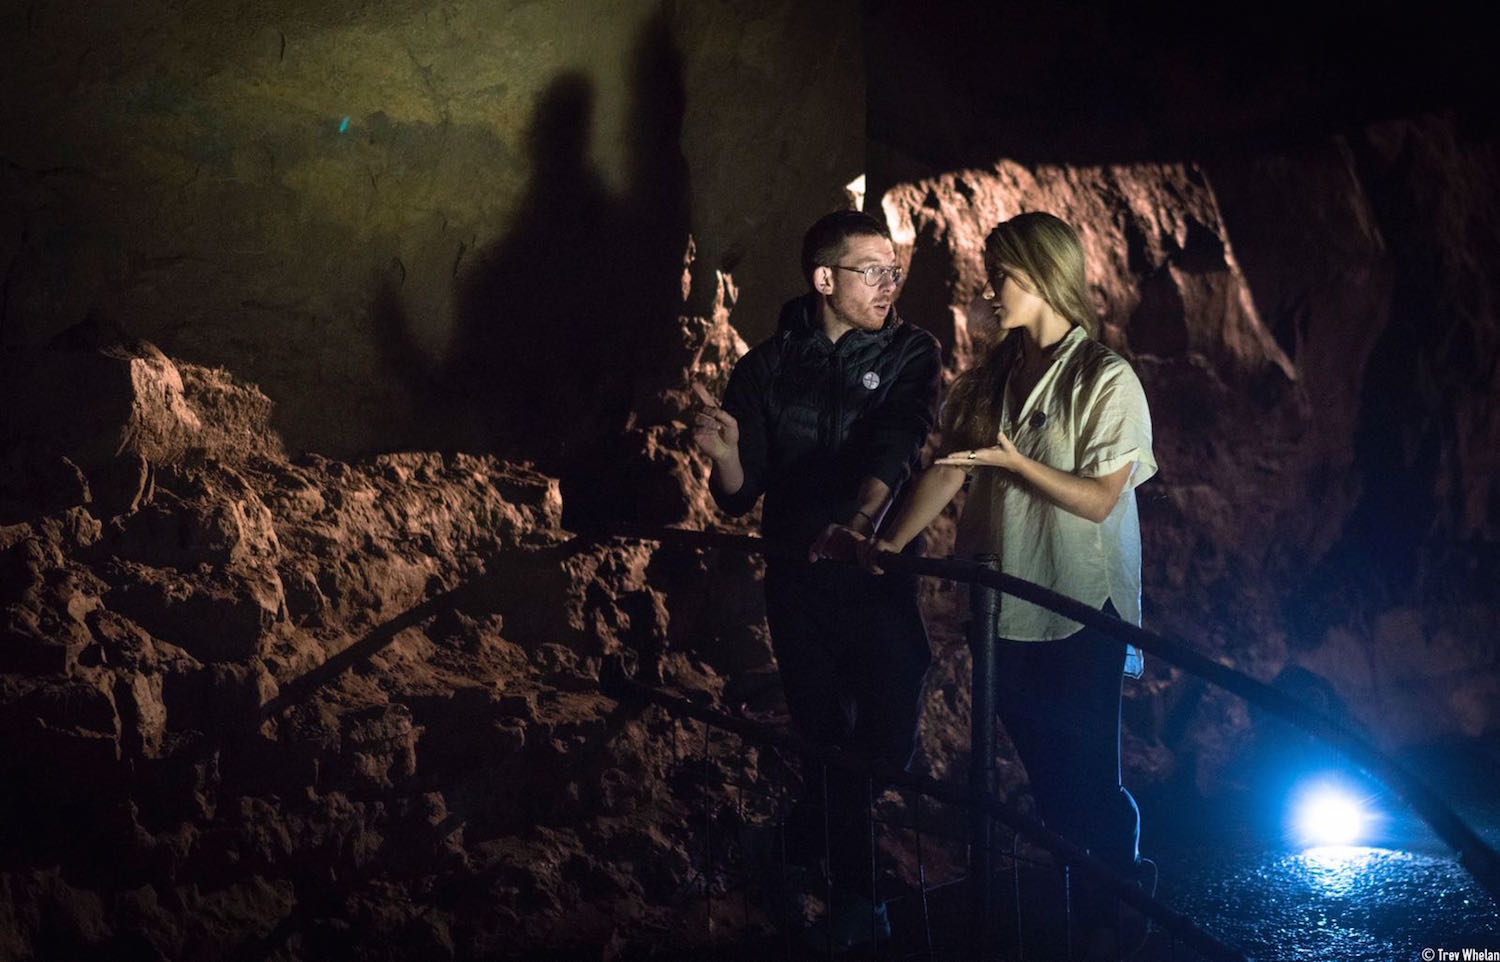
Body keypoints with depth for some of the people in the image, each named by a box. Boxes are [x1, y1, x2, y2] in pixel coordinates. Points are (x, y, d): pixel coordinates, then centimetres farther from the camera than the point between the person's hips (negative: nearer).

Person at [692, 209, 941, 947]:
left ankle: (813, 828, 38)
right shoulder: (766, 368, -1)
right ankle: (851, 894, 28)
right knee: (825, 739, 8)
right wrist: (723, 456, -23)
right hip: (798, 583, 0)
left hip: (880, 575, 0)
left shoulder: (908, 354, -4)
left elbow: (894, 444, -22)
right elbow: (738, 497, 1)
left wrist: (857, 521, -42)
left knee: (889, 742, 3)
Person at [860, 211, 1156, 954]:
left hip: (1080, 613, -6)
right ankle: (1066, 903, 30)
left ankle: (1112, 917, 20)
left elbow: (1098, 499, -14)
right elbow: (949, 469, 2)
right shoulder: (992, 377, 8)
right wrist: (892, 541, -9)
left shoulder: (1106, 382, -11)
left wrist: (1012, 461, -24)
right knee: (1045, 777, 16)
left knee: (1089, 779, 3)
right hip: (1006, 607, 6)